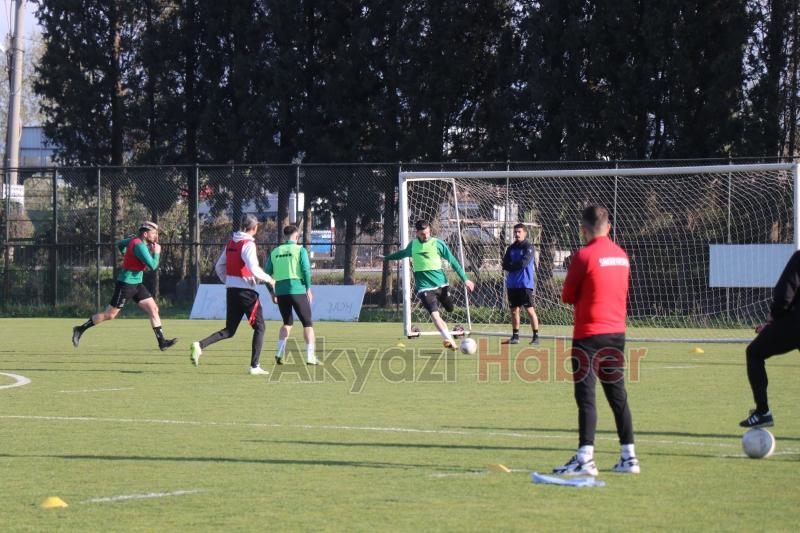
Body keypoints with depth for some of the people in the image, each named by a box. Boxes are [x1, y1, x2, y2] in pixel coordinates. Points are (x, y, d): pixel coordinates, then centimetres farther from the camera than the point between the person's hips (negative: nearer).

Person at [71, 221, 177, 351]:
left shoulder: (136, 239, 7)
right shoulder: (139, 245, -22)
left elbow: (119, 244, 24)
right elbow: (153, 266, -27)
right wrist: (156, 253, -11)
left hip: (137, 284, 9)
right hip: (125, 284, -9)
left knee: (153, 309, -1)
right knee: (110, 315, -2)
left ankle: (162, 342, -3)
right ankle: (81, 329, 10)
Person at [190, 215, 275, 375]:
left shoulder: (231, 243, 11)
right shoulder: (248, 244, -12)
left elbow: (219, 267, 15)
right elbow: (253, 269, -22)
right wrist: (268, 279, -7)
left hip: (231, 290, 7)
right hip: (247, 291, -7)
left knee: (229, 330, 11)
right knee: (259, 327, 6)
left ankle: (200, 345, -10)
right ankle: (254, 366, 2)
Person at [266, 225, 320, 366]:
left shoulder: (275, 252, 12)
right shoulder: (300, 249, 0)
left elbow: (267, 273, 11)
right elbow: (306, 269, -10)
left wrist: (272, 293, 17)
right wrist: (308, 289, -3)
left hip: (280, 291, 4)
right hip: (297, 290, -4)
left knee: (287, 322, 21)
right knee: (307, 323, 5)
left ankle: (279, 353, 6)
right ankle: (310, 356, -2)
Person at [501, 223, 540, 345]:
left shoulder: (529, 247, -5)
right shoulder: (511, 248, 12)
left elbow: (523, 263, -17)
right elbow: (505, 265, 4)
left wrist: (511, 266, -4)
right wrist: (517, 266, -11)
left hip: (525, 283, -6)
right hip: (512, 283, 6)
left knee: (529, 309, -9)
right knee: (514, 310, 10)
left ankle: (536, 336, -7)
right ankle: (515, 337, 18)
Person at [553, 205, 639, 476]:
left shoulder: (584, 256, -12)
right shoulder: (621, 255, 8)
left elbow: (568, 296, -6)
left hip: (590, 334, -7)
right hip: (617, 332, 7)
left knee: (585, 395, -6)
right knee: (617, 395, 13)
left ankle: (585, 458, -11)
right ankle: (628, 456, 14)